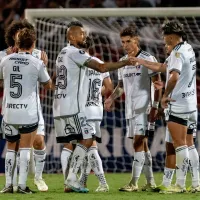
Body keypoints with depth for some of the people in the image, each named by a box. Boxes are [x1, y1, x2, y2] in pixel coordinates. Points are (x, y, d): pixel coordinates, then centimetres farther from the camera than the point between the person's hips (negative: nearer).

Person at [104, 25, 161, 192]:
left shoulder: (147, 59, -6)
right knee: (142, 144, 9)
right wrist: (111, 98, 5)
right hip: (130, 108, 7)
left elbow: (157, 83, -8)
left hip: (143, 108, -7)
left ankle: (134, 183, -17)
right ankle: (150, 182, 15)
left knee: (138, 143, -13)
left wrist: (155, 106, -15)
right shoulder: (123, 61, 14)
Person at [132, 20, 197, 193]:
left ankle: (180, 184, -6)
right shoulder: (188, 48, 13)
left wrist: (165, 95, -18)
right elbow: (161, 68, 21)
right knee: (188, 144, 13)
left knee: (180, 144, -6)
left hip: (177, 104, -9)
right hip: (190, 103, 9)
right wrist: (139, 61, 24)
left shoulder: (178, 52, -16)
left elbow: (174, 76, -31)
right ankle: (196, 182, 14)